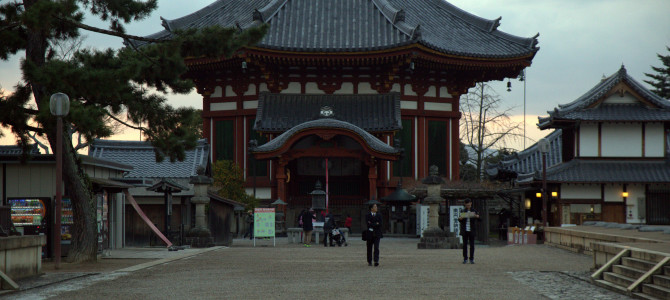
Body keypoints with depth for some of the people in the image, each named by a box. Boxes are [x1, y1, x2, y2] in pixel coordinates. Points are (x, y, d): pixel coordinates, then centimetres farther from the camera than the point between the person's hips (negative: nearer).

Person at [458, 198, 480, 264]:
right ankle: (465, 259, 4)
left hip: (471, 231, -1)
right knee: (465, 244, 0)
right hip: (464, 230, 1)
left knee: (472, 245, -1)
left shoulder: (474, 211, 5)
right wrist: (460, 218, -24)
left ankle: (472, 259, 4)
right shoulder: (463, 211, 8)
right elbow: (459, 220, 1)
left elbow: (479, 218, -3)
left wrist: (477, 216, -27)